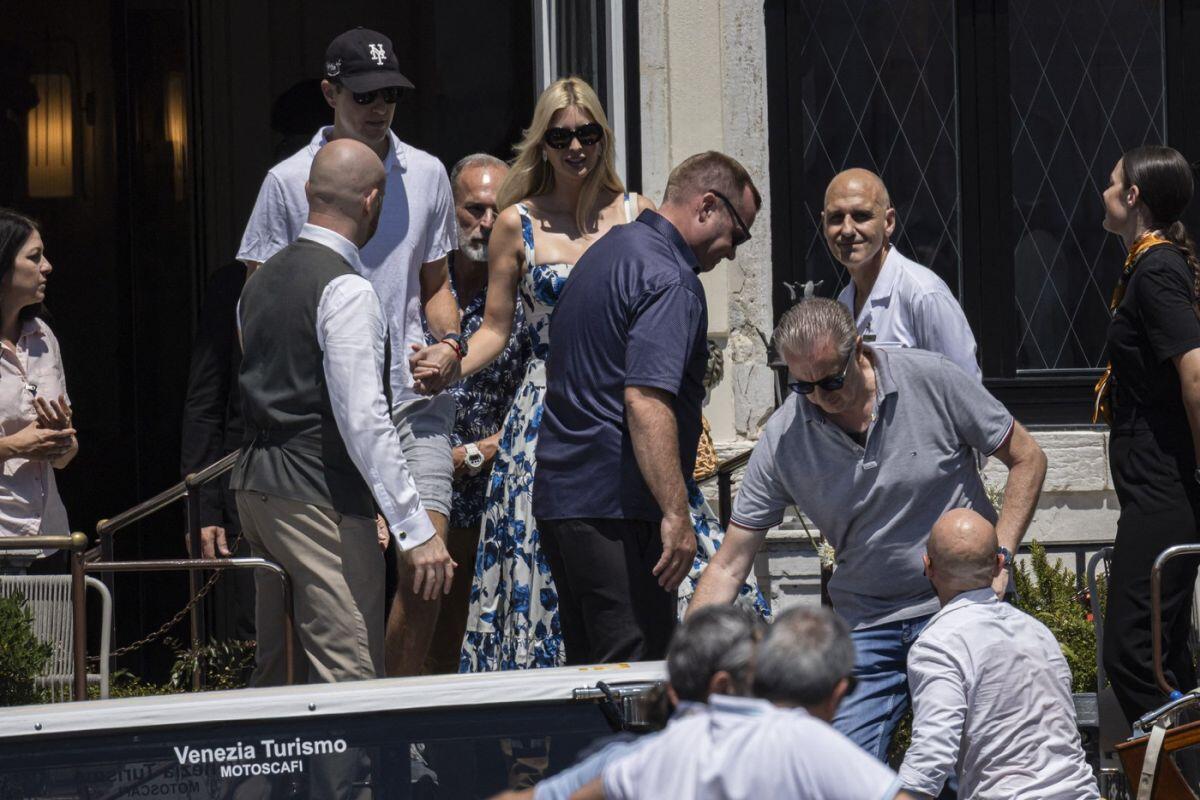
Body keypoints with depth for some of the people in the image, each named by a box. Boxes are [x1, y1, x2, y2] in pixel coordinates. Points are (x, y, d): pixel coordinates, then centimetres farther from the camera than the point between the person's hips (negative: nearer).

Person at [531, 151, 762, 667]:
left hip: (558, 494, 10)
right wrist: (676, 513, -26)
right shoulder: (670, 281, -13)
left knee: (588, 664, 12)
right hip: (615, 507, -10)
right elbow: (645, 400, -24)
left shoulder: (608, 251, 19)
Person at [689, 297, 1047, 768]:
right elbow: (729, 566, -4)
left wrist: (999, 559, -10)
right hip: (867, 623, 2)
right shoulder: (782, 438, -7)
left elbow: (1027, 459, 1)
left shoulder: (932, 381, -10)